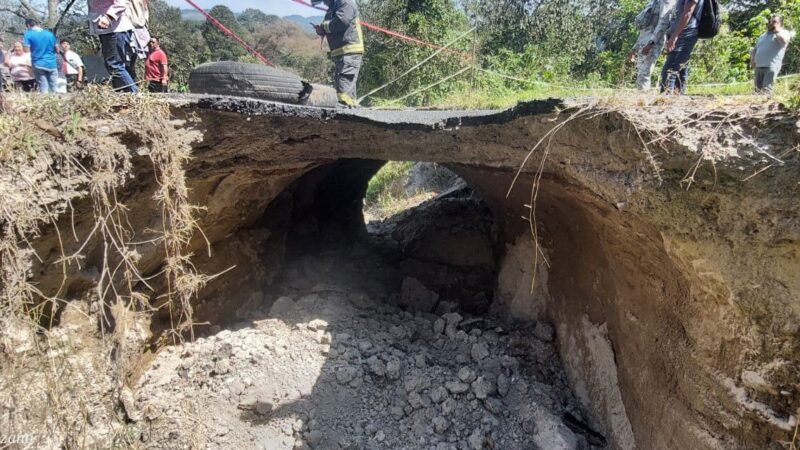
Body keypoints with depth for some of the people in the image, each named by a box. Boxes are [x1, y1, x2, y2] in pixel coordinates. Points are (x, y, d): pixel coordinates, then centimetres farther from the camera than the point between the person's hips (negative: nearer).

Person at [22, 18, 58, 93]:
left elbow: (27, 49, -8)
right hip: (52, 64, 3)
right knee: (54, 88, 5)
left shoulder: (28, 34, -1)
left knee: (43, 88, -3)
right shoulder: (50, 34, 10)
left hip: (39, 64, -3)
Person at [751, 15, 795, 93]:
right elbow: (754, 50, 30)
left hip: (771, 67, -6)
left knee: (766, 91, -18)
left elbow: (783, 40, -18)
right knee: (758, 90, 2)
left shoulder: (783, 32, 7)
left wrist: (777, 30, -4)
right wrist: (752, 60, 9)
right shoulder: (762, 36, 27)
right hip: (758, 67, 6)